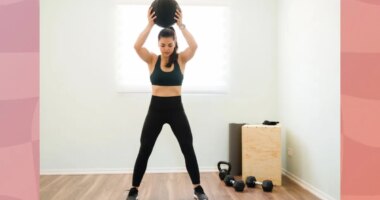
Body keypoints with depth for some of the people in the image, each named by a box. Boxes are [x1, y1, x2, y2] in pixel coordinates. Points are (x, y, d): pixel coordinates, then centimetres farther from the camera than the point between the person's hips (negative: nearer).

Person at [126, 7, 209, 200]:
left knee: (188, 149, 2)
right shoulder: (152, 59, 0)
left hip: (176, 108, 0)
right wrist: (150, 24, -19)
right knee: (144, 150, 3)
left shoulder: (181, 59, 0)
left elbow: (194, 46, -19)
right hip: (155, 108, 0)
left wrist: (181, 25, -18)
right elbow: (137, 46, -19)